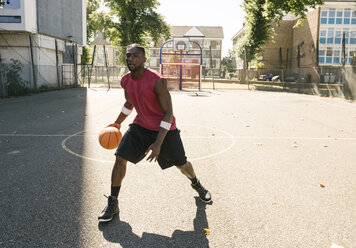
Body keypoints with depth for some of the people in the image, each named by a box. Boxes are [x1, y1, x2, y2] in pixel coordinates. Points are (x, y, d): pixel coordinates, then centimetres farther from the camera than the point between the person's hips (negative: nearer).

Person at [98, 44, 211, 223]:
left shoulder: (157, 81, -26)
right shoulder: (126, 81, -6)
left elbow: (168, 113, -24)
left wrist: (158, 144, -29)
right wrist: (117, 123, 22)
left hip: (164, 129, -4)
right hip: (141, 126, 5)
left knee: (182, 164, 8)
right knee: (120, 159, -9)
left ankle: (197, 185, 43)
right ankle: (113, 204, 7)